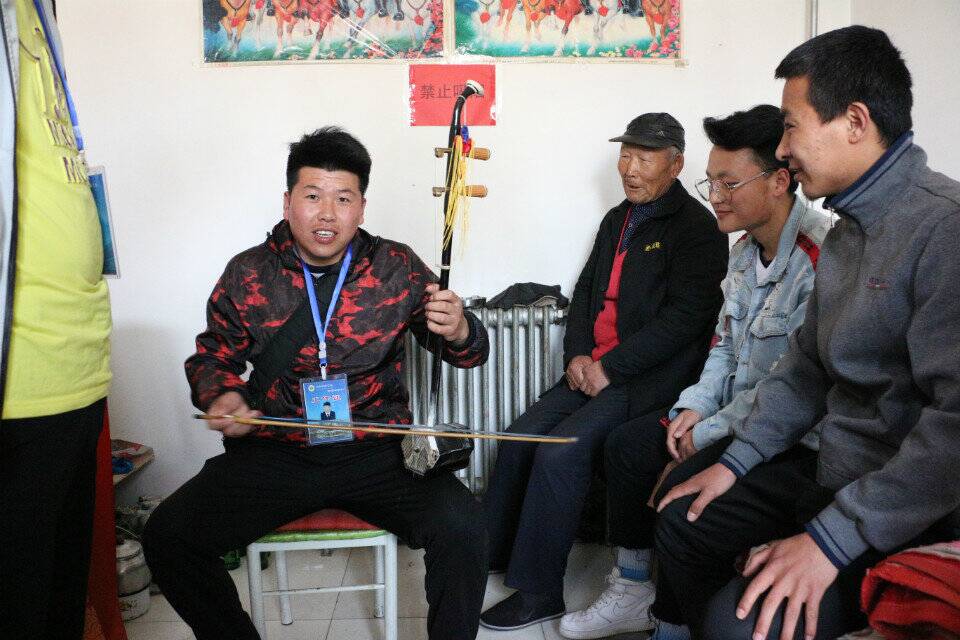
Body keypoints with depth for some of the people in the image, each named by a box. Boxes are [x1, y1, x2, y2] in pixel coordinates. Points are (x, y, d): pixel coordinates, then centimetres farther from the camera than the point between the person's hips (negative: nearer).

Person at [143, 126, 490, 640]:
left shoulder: (397, 268, 1)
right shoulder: (248, 274, 4)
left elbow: (469, 353, 5)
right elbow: (213, 354, 17)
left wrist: (459, 332, -19)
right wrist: (222, 395, -6)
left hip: (375, 454, -1)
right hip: (274, 454, 2)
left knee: (460, 523, -26)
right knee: (166, 536, -14)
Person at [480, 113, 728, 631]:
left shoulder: (695, 228, -8)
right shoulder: (617, 220, 18)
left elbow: (685, 316, -16)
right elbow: (586, 292, 20)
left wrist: (610, 368, -17)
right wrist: (577, 354, 2)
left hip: (651, 377, -8)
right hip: (593, 368, 8)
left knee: (561, 451, -23)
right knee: (520, 437, -6)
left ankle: (537, 593, -9)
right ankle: (487, 555, 10)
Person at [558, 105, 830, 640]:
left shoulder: (821, 258, -25)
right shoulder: (746, 250, 8)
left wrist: (705, 435, -19)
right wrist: (694, 407, -2)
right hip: (734, 410, 10)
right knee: (627, 446, 2)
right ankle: (633, 594, 15)